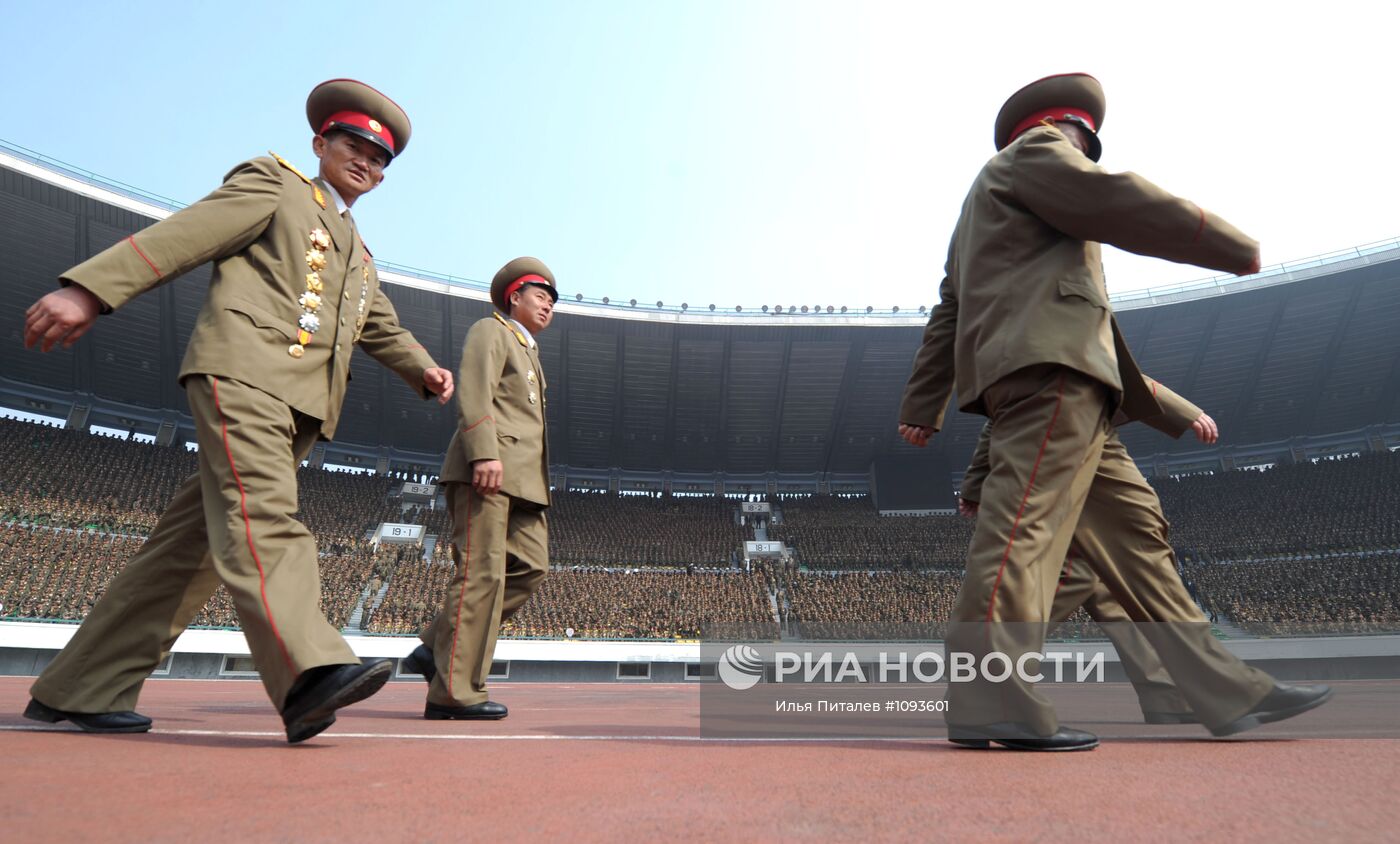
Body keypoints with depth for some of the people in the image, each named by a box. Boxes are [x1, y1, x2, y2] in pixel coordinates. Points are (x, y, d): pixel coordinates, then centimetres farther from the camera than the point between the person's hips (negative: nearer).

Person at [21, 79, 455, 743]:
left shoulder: (359, 256, 33)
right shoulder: (272, 183, 13)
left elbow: (383, 330, 36)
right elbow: (183, 235, 1)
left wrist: (424, 370, 16)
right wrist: (89, 290, -11)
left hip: (301, 408, 7)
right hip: (243, 369, -7)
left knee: (193, 543, 4)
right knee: (262, 516, -23)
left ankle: (82, 691, 10)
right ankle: (310, 673, -38)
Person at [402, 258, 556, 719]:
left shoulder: (528, 352, 31)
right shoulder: (490, 331, 5)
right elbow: (473, 393, -12)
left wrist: (537, 485, 20)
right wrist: (485, 453, -25)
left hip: (520, 478, 9)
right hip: (486, 468, -9)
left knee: (531, 566, -1)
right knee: (482, 573, -12)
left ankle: (437, 648, 4)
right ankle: (453, 692, -8)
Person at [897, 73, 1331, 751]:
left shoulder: (984, 206, 37)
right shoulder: (1032, 152, 12)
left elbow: (948, 310, 30)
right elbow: (1115, 201, -4)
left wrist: (923, 407, 24)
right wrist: (1234, 247, 6)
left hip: (1057, 380, 10)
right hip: (1053, 361, -10)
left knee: (1133, 526, 7)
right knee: (1026, 519, -20)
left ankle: (1229, 692, 11)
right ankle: (990, 704, -25)